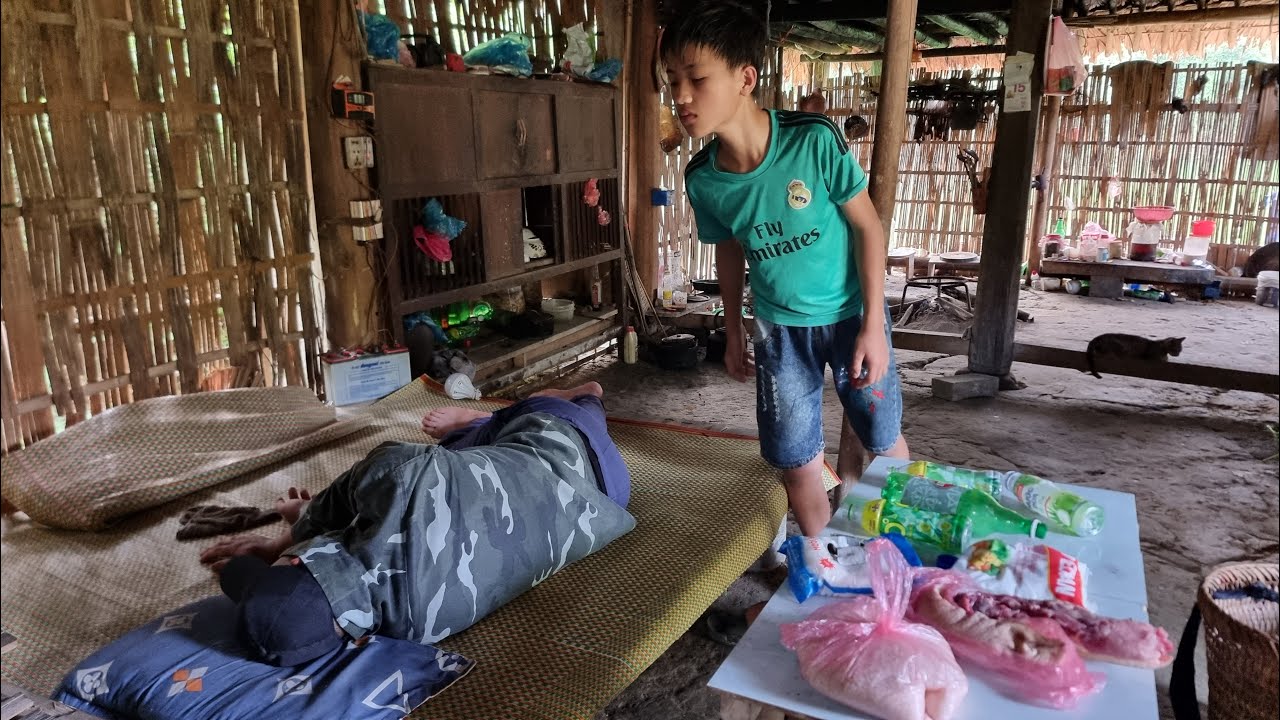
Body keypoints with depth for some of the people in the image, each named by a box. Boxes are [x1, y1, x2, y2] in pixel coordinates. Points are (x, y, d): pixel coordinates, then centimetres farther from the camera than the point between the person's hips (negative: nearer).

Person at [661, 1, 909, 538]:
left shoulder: (814, 140, -25)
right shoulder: (702, 180, -14)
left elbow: (867, 225, -14)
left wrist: (873, 326, -15)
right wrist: (733, 334, 11)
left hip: (851, 313, -2)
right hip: (779, 327, 2)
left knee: (885, 442, 12)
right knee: (796, 462, 7)